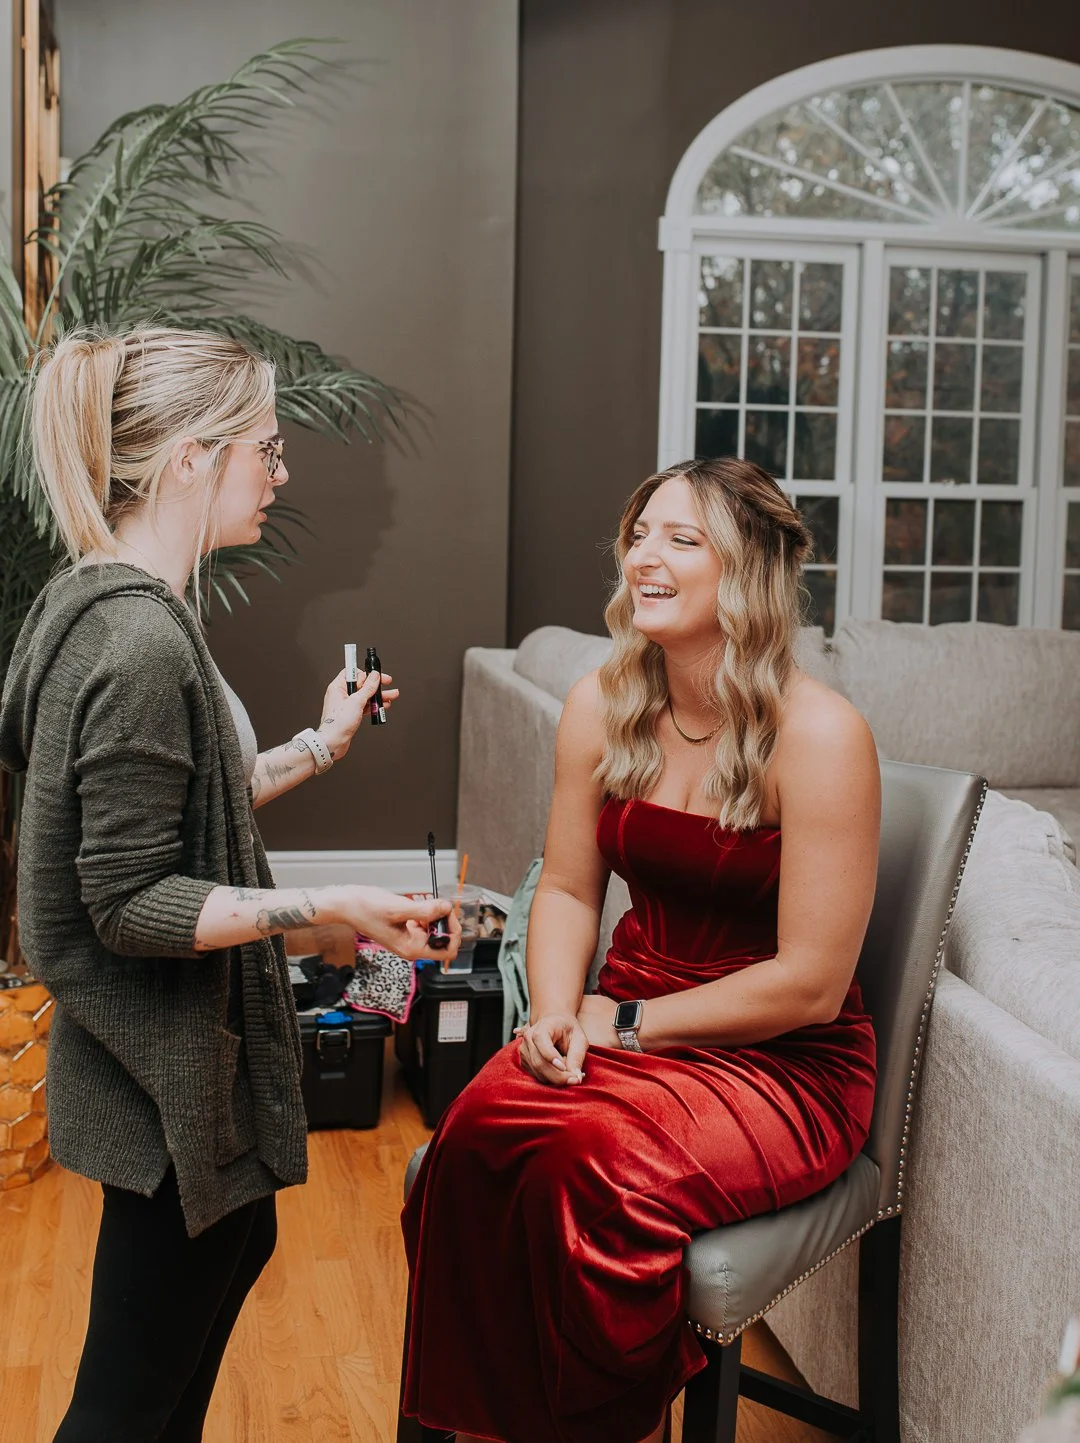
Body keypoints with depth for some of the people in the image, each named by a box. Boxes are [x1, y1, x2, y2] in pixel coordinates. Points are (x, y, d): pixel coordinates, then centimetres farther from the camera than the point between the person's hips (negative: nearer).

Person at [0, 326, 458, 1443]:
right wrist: (330, 907, -29)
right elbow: (131, 905, -26)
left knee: (239, 1242, 30)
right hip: (164, 1067, -11)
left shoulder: (107, 603, 5)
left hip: (174, 1045, 11)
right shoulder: (141, 644, -27)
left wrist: (318, 747, 17)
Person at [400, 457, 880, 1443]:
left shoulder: (818, 734, -17)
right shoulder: (601, 707, 2)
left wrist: (627, 1021, -11)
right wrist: (556, 1012, -7)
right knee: (477, 1130, -25)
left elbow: (810, 984, -15)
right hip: (628, 1020, 5)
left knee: (595, 1165, -31)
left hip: (785, 1061, -4)